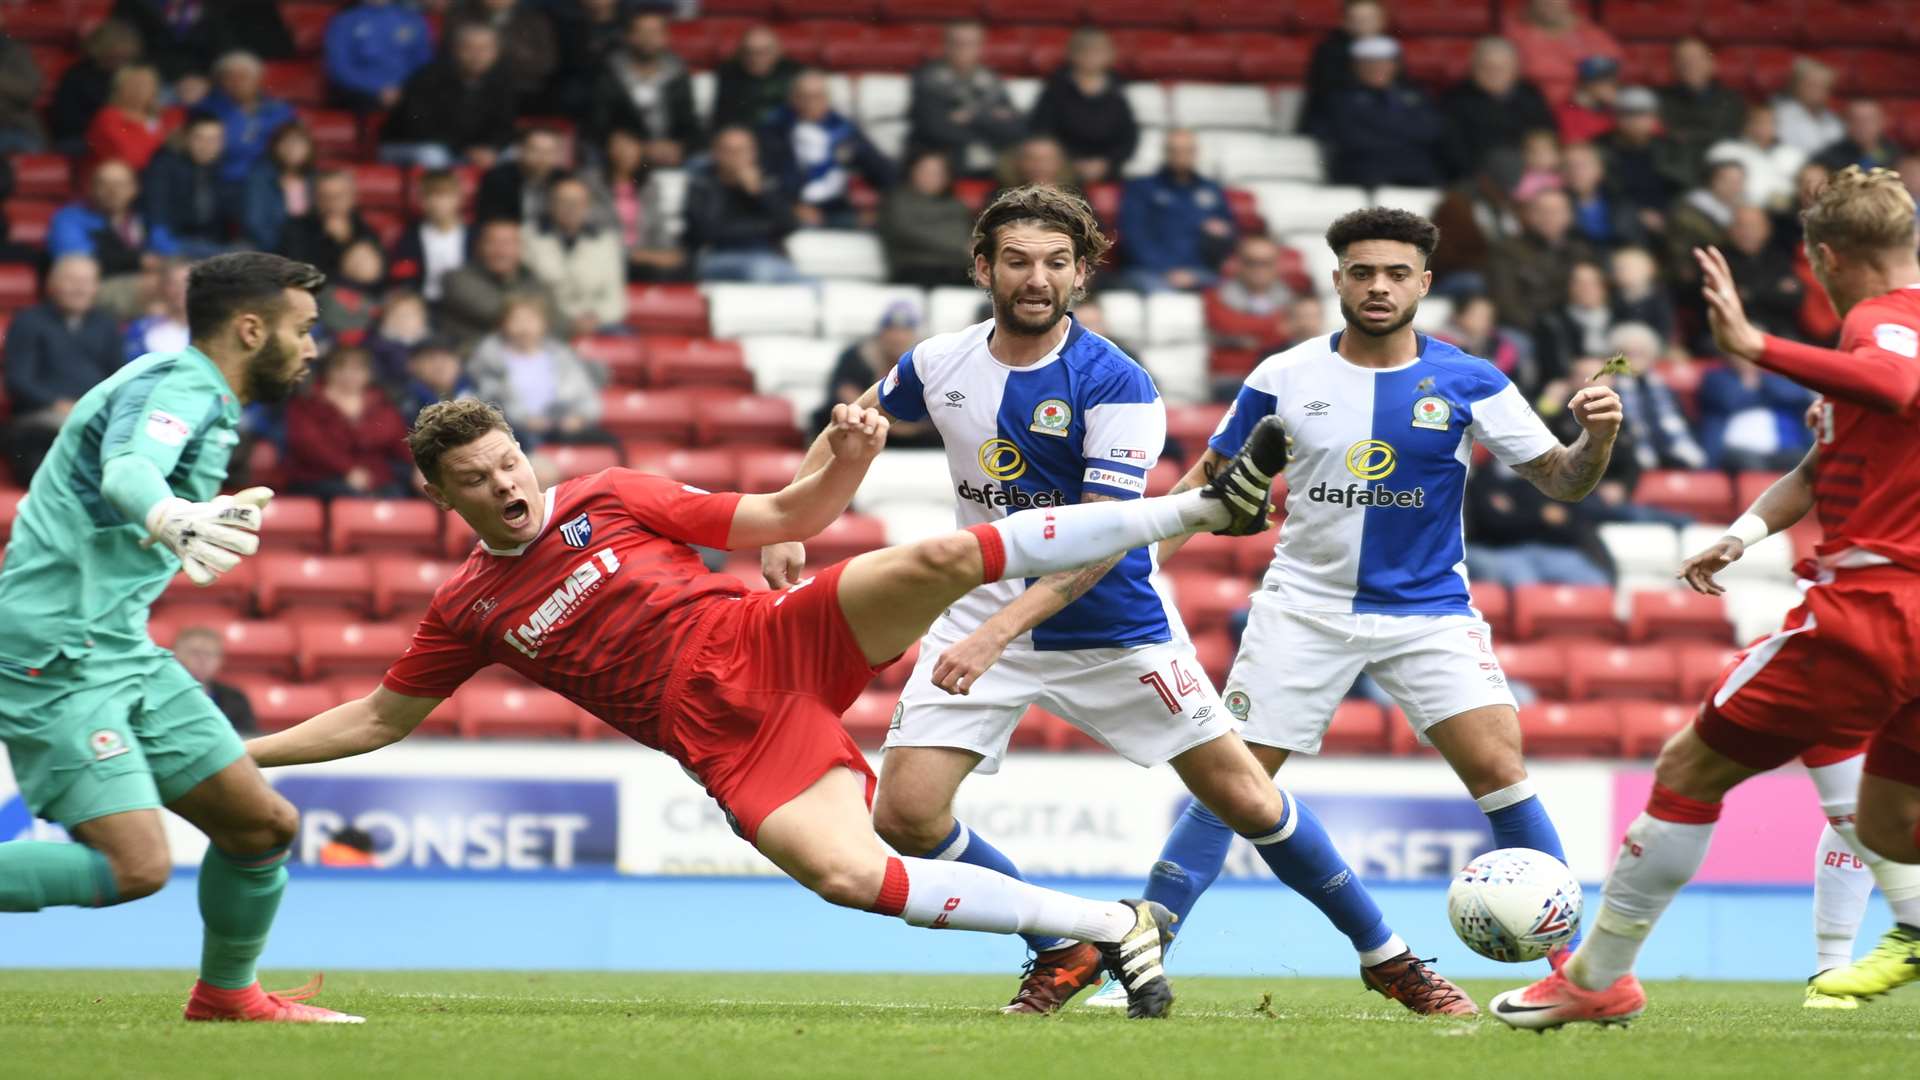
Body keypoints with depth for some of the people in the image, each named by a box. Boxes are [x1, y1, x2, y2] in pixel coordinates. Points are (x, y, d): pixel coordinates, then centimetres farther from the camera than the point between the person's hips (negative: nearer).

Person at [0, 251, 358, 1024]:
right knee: (135, 865, -22)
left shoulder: (202, 398, 17)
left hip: (123, 651, 10)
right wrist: (175, 519, -56)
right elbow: (127, 470, -34)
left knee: (263, 824, 9)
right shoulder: (176, 385, -13)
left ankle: (226, 994, 28)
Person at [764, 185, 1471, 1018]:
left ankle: (1387, 957, 17)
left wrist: (999, 631, -36)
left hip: (1113, 630, -3)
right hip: (981, 616, 4)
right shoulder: (941, 364, -4)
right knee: (904, 815, -12)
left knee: (1247, 800, -3)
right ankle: (1063, 955, 9)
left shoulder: (1114, 385, -19)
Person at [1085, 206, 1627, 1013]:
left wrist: (1597, 439, -22)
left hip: (1428, 611, -1)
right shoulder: (1284, 378, -1)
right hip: (1304, 606, 1)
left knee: (1497, 768, -16)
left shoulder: (1467, 383, -3)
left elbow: (1560, 482, -1)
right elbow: (1211, 477, 10)